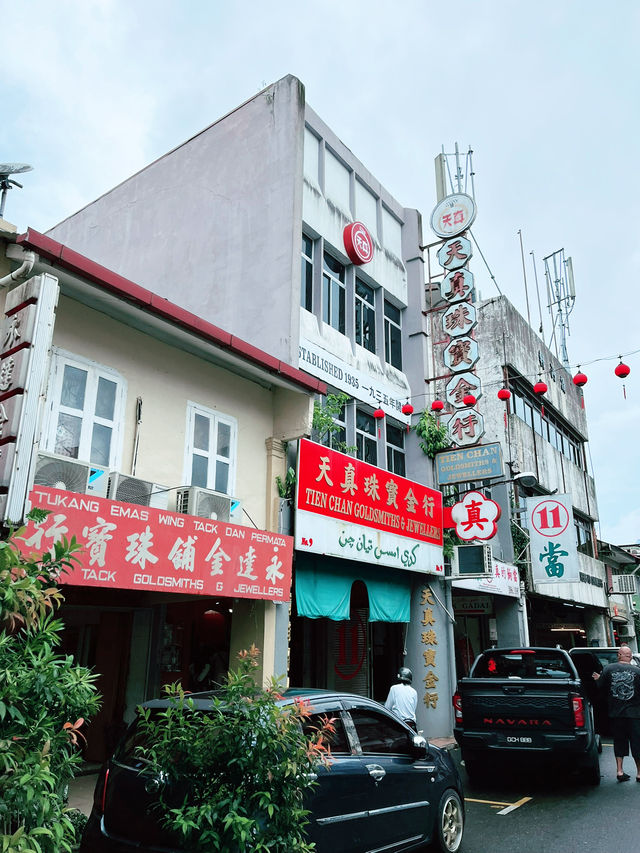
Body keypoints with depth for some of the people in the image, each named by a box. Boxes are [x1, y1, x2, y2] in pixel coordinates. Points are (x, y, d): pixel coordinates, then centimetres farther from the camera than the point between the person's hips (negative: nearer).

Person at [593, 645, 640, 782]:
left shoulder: (608, 669, -3)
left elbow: (600, 688, -1)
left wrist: (599, 679, 18)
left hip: (615, 713, 2)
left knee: (619, 741, 13)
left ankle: (619, 770, 14)